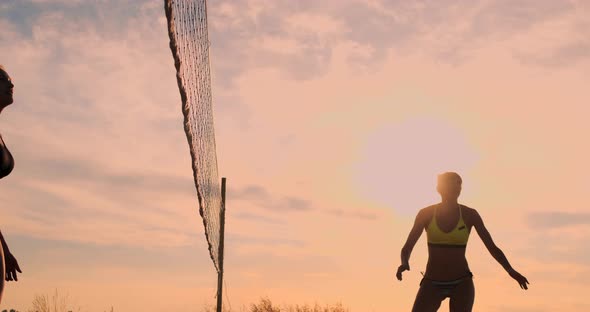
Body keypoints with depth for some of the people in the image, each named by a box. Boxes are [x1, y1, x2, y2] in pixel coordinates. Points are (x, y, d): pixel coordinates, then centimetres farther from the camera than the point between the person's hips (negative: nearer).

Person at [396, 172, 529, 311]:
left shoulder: (470, 215, -3)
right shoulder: (426, 213, -3)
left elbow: (492, 248, 0)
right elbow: (407, 248, -2)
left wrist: (510, 270, -17)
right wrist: (404, 263, -25)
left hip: (462, 285, 0)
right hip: (432, 284, 0)